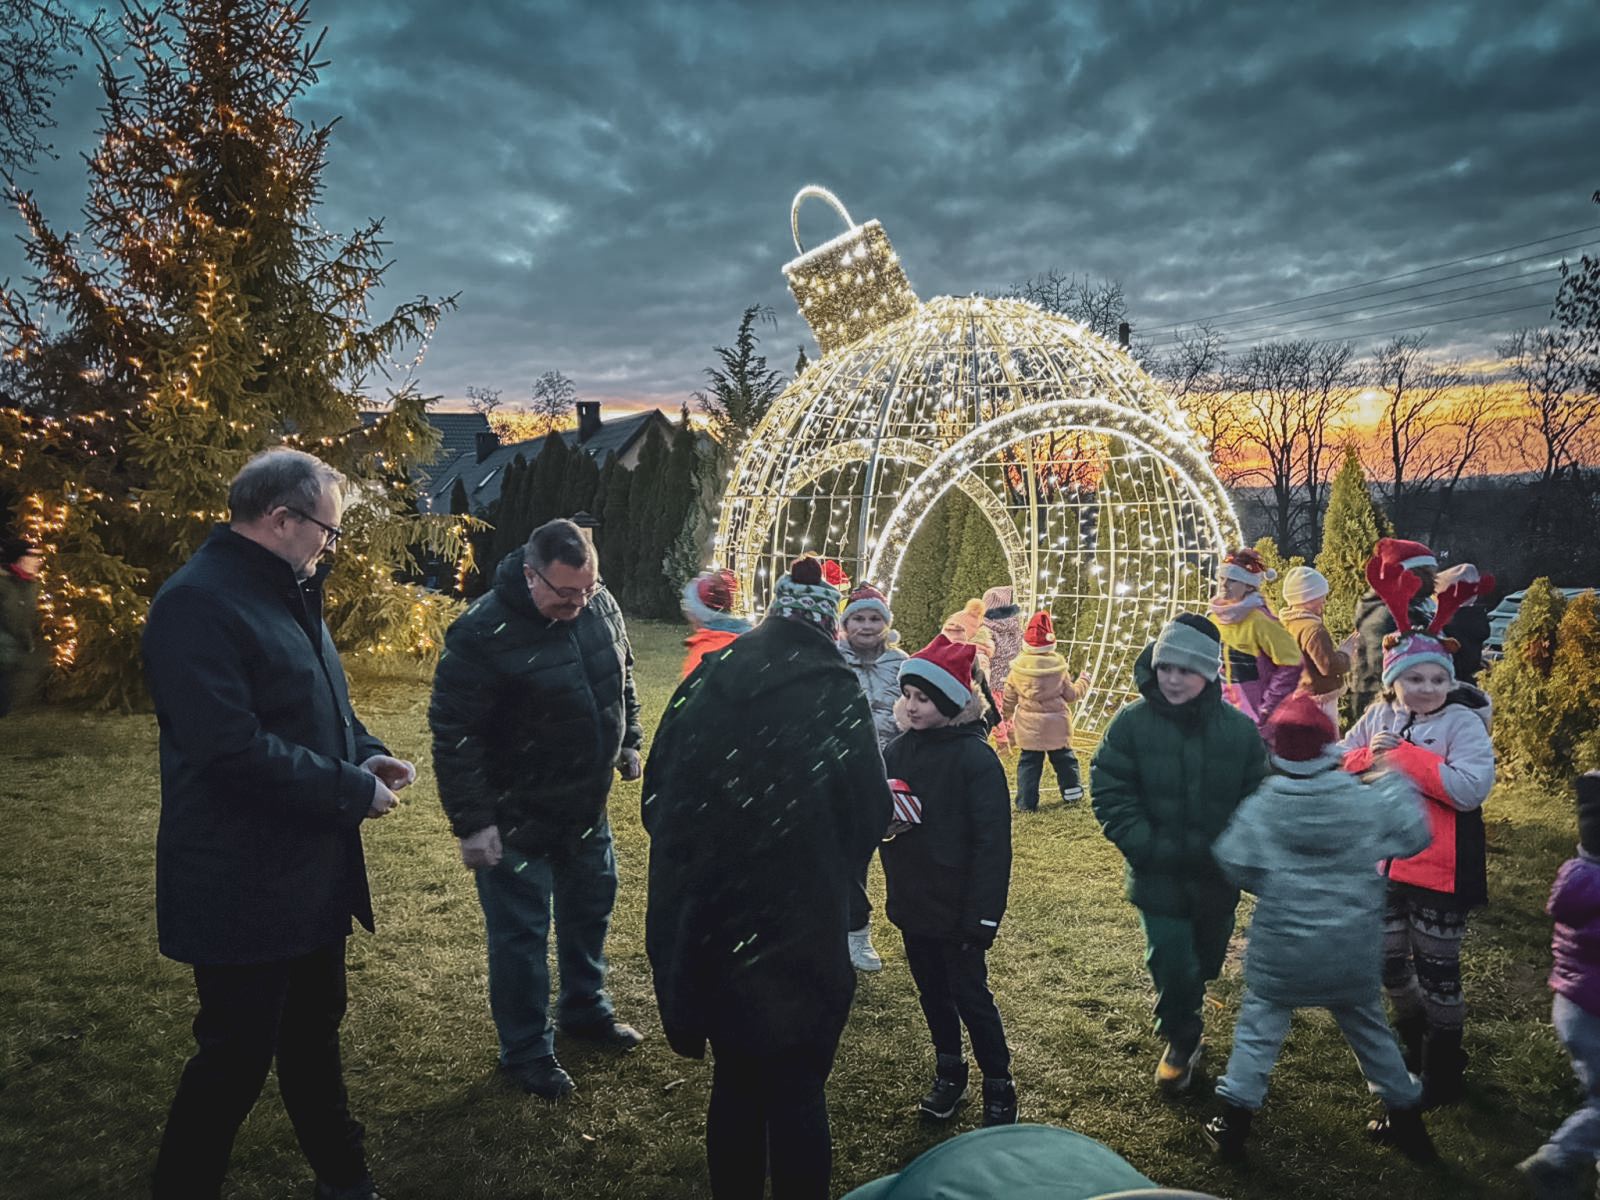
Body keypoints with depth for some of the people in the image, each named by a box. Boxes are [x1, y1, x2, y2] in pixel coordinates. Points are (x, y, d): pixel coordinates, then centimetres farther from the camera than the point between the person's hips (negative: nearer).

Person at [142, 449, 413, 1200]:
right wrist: (352, 791, -21)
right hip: (242, 886, -10)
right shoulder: (198, 603, -21)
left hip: (310, 872, 10)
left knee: (313, 1034, 22)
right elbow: (233, 749, -29)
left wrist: (365, 752, 0)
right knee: (236, 1058, 5)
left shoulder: (285, 592, 10)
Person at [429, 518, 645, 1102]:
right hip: (516, 819, -7)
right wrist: (471, 822, -20)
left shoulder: (599, 605, -5)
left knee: (590, 911, 23)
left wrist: (629, 741, 14)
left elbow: (621, 677, 14)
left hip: (588, 808, 7)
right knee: (521, 936, 7)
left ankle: (585, 1009, 46)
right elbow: (453, 731, -21)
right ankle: (527, 1053, 26)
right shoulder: (483, 632, -25)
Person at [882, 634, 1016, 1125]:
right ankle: (949, 1073, 38)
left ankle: (999, 1089, 24)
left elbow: (992, 843, -17)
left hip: (956, 907, -6)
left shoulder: (975, 757, -17)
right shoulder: (899, 749, 0)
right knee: (932, 993, 19)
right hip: (911, 901, 6)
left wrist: (983, 915, -19)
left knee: (971, 997, 6)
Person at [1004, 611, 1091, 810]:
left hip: (1029, 726, 0)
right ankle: (1072, 792, 27)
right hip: (1056, 725, 0)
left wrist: (1008, 716, 21)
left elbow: (1009, 697, 3)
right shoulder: (1058, 667, -7)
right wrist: (1082, 682, 21)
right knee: (1064, 758, 17)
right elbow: (1071, 695, 2)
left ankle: (1026, 802, 3)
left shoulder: (1018, 667, -5)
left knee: (1028, 762, 6)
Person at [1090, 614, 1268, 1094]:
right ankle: (1181, 1041, 33)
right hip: (1158, 879, -2)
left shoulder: (1239, 729, -6)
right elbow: (1109, 793, -11)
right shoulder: (1132, 722, -12)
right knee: (1172, 967, 2)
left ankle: (1184, 1029, 51)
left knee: (1204, 963, 21)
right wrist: (1148, 847, -20)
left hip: (1216, 878, 3)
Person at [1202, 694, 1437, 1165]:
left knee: (1259, 1026, 11)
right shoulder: (1365, 801, -9)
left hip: (1281, 949, -2)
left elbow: (1233, 862, -10)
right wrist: (1395, 782, 16)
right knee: (1369, 1026, 22)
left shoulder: (1261, 808, -14)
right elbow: (1414, 835, 4)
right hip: (1353, 949, 2)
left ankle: (1233, 1121, 11)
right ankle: (1407, 1121, 33)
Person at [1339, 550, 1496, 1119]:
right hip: (1383, 862, 5)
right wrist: (1367, 754, -18)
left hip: (1439, 870, -5)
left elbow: (1470, 787, -28)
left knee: (1437, 970, 9)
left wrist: (1400, 754, -25)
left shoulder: (1463, 722, -14)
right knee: (1389, 963, 18)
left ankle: (1442, 1074, 28)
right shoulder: (1377, 716, 1)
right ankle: (1415, 1041, 44)